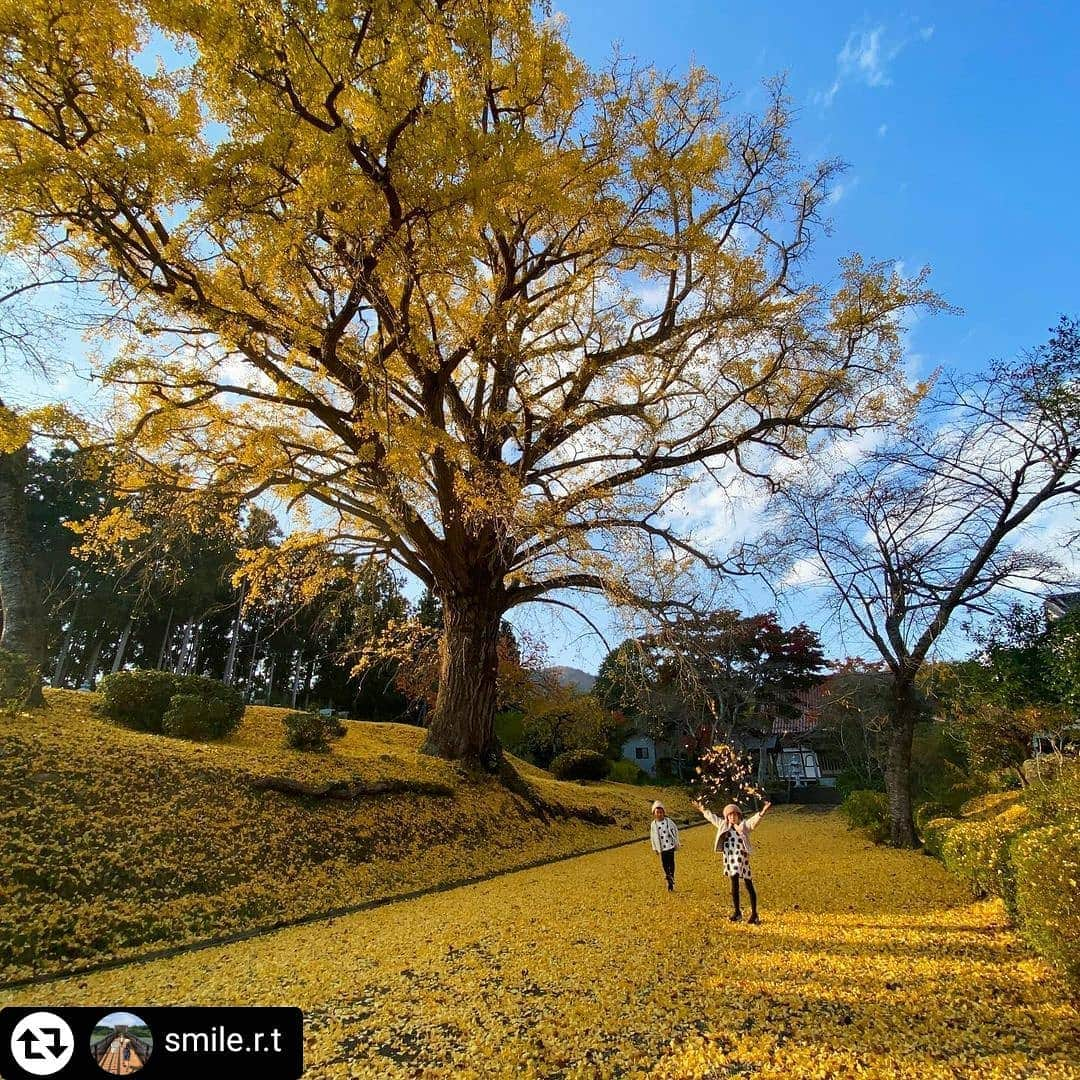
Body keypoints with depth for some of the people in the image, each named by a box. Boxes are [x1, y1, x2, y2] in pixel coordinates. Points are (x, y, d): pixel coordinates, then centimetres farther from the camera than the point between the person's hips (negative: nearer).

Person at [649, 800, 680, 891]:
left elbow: (675, 830, 4)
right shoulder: (653, 824, -2)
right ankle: (670, 882, 16)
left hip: (670, 845, -1)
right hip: (662, 848, 1)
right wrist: (655, 848, 9)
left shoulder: (668, 821, -5)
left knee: (671, 863, -3)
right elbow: (653, 837, 7)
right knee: (664, 864, 2)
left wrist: (676, 843, 5)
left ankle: (671, 880, 5)